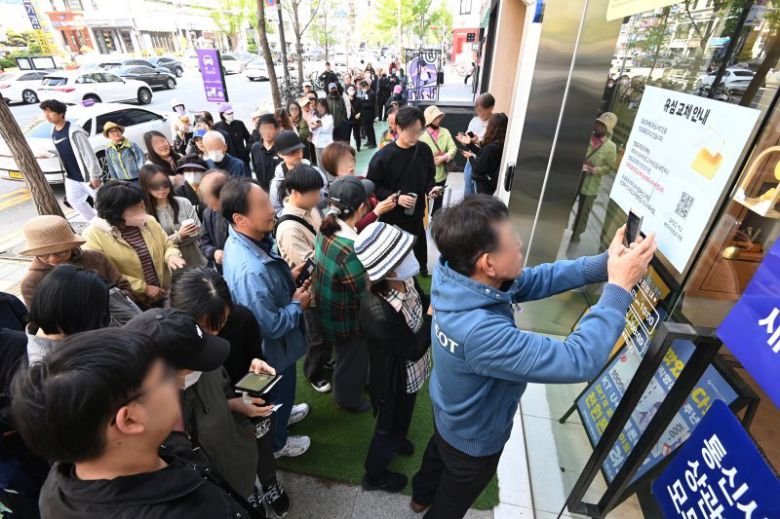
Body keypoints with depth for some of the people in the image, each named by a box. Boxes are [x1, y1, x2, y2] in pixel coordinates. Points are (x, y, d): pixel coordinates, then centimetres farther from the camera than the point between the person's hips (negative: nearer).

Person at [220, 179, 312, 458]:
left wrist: (288, 276, -6)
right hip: (273, 348, -8)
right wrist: (298, 305, -17)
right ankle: (276, 443, 52)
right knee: (279, 392, 23)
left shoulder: (242, 240, -13)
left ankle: (281, 413, 65)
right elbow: (273, 326, -32)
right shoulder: (250, 271, -43)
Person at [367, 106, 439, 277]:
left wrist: (431, 188, -10)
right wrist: (395, 198, -22)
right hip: (391, 216, -3)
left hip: (416, 214, 4)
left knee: (418, 248, 21)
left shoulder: (424, 150, -4)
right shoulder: (383, 156, -16)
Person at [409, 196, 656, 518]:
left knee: (439, 451, 37)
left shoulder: (454, 277, -23)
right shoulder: (480, 332, -48)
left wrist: (605, 264, -23)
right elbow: (580, 361, -42)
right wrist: (619, 286, -34)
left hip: (449, 413, 8)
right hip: (474, 438, -7)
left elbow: (536, 280, -14)